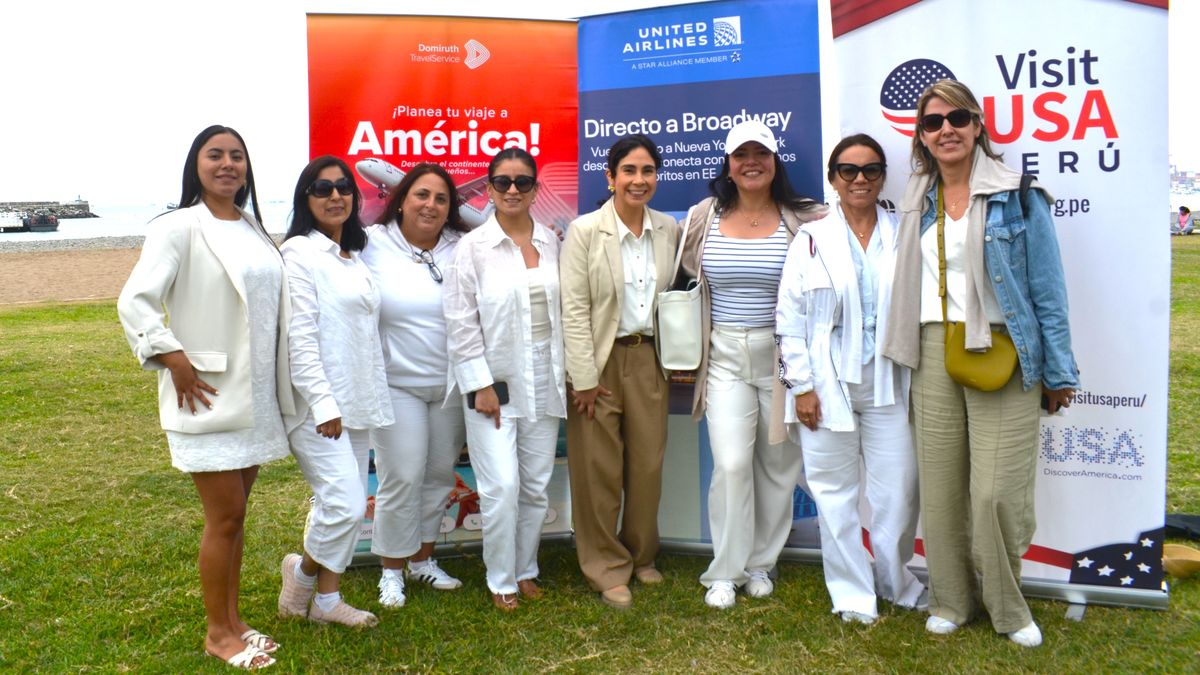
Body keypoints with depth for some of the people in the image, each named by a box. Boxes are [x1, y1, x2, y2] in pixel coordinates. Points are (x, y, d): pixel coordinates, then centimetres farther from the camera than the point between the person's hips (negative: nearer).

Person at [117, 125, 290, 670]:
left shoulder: (253, 228, 10)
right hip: (208, 397, -6)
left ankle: (233, 621, 28)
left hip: (256, 396, 6)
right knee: (224, 517, 1)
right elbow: (134, 303, -15)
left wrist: (275, 382, 9)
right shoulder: (179, 227, -10)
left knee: (235, 513, 15)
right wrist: (176, 363, -17)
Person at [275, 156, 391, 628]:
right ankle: (303, 571, 15)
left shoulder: (353, 257, 15)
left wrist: (371, 398, 16)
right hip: (318, 405, -8)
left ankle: (326, 599, 24)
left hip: (358, 403, 8)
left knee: (343, 505, 12)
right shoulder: (300, 253, -9)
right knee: (346, 505, -12)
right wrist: (323, 404, -19)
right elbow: (300, 336, -16)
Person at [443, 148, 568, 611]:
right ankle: (501, 581, 15)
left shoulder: (551, 242, 6)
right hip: (494, 382, -4)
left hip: (543, 381, 4)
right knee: (502, 487, -5)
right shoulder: (473, 247, -4)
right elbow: (461, 322, -7)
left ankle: (525, 570, 28)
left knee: (537, 486, 10)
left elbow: (563, 309, 9)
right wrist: (480, 385, -11)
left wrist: (567, 372, 6)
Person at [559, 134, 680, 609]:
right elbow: (574, 309, -11)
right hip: (600, 360, -4)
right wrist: (586, 378, -14)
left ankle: (640, 556, 32)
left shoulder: (668, 230, 5)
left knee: (648, 464, 11)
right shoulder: (585, 231, -8)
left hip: (648, 359, 4)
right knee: (598, 469, 3)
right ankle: (607, 569, 19)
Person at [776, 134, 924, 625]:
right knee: (836, 492, 5)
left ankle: (897, 583, 28)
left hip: (886, 382, 2)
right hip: (828, 383, -1)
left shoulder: (903, 236, 7)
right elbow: (790, 317, -1)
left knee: (899, 488, 4)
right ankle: (853, 595, 20)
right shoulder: (811, 239, 2)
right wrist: (801, 385, -6)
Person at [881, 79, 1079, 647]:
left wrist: (1059, 372, -4)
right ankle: (951, 599, 26)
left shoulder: (1018, 196, -3)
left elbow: (1047, 289, -3)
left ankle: (1007, 606, 18)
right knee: (941, 485, 9)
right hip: (935, 354, 4)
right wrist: (910, 354, 10)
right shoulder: (917, 203, 11)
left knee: (998, 491, -5)